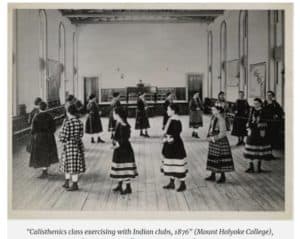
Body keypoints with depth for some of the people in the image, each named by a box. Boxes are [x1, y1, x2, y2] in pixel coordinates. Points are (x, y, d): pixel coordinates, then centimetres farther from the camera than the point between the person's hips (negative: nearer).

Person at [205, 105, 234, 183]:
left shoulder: (221, 119, -21)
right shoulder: (213, 117, 5)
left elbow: (222, 133, -22)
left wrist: (214, 138, -18)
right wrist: (209, 136, 3)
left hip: (220, 141, -9)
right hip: (213, 141, 9)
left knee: (221, 159, 2)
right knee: (212, 158, 14)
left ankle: (223, 177, 16)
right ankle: (213, 175, 25)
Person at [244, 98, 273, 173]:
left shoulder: (263, 112, -5)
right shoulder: (252, 111, 7)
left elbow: (263, 122, -7)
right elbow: (249, 120, 7)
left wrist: (262, 131, -13)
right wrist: (249, 129, -2)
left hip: (260, 131, -3)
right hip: (252, 131, 4)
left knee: (260, 149, 4)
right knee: (250, 148, 0)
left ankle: (259, 167, 15)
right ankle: (251, 167, 5)